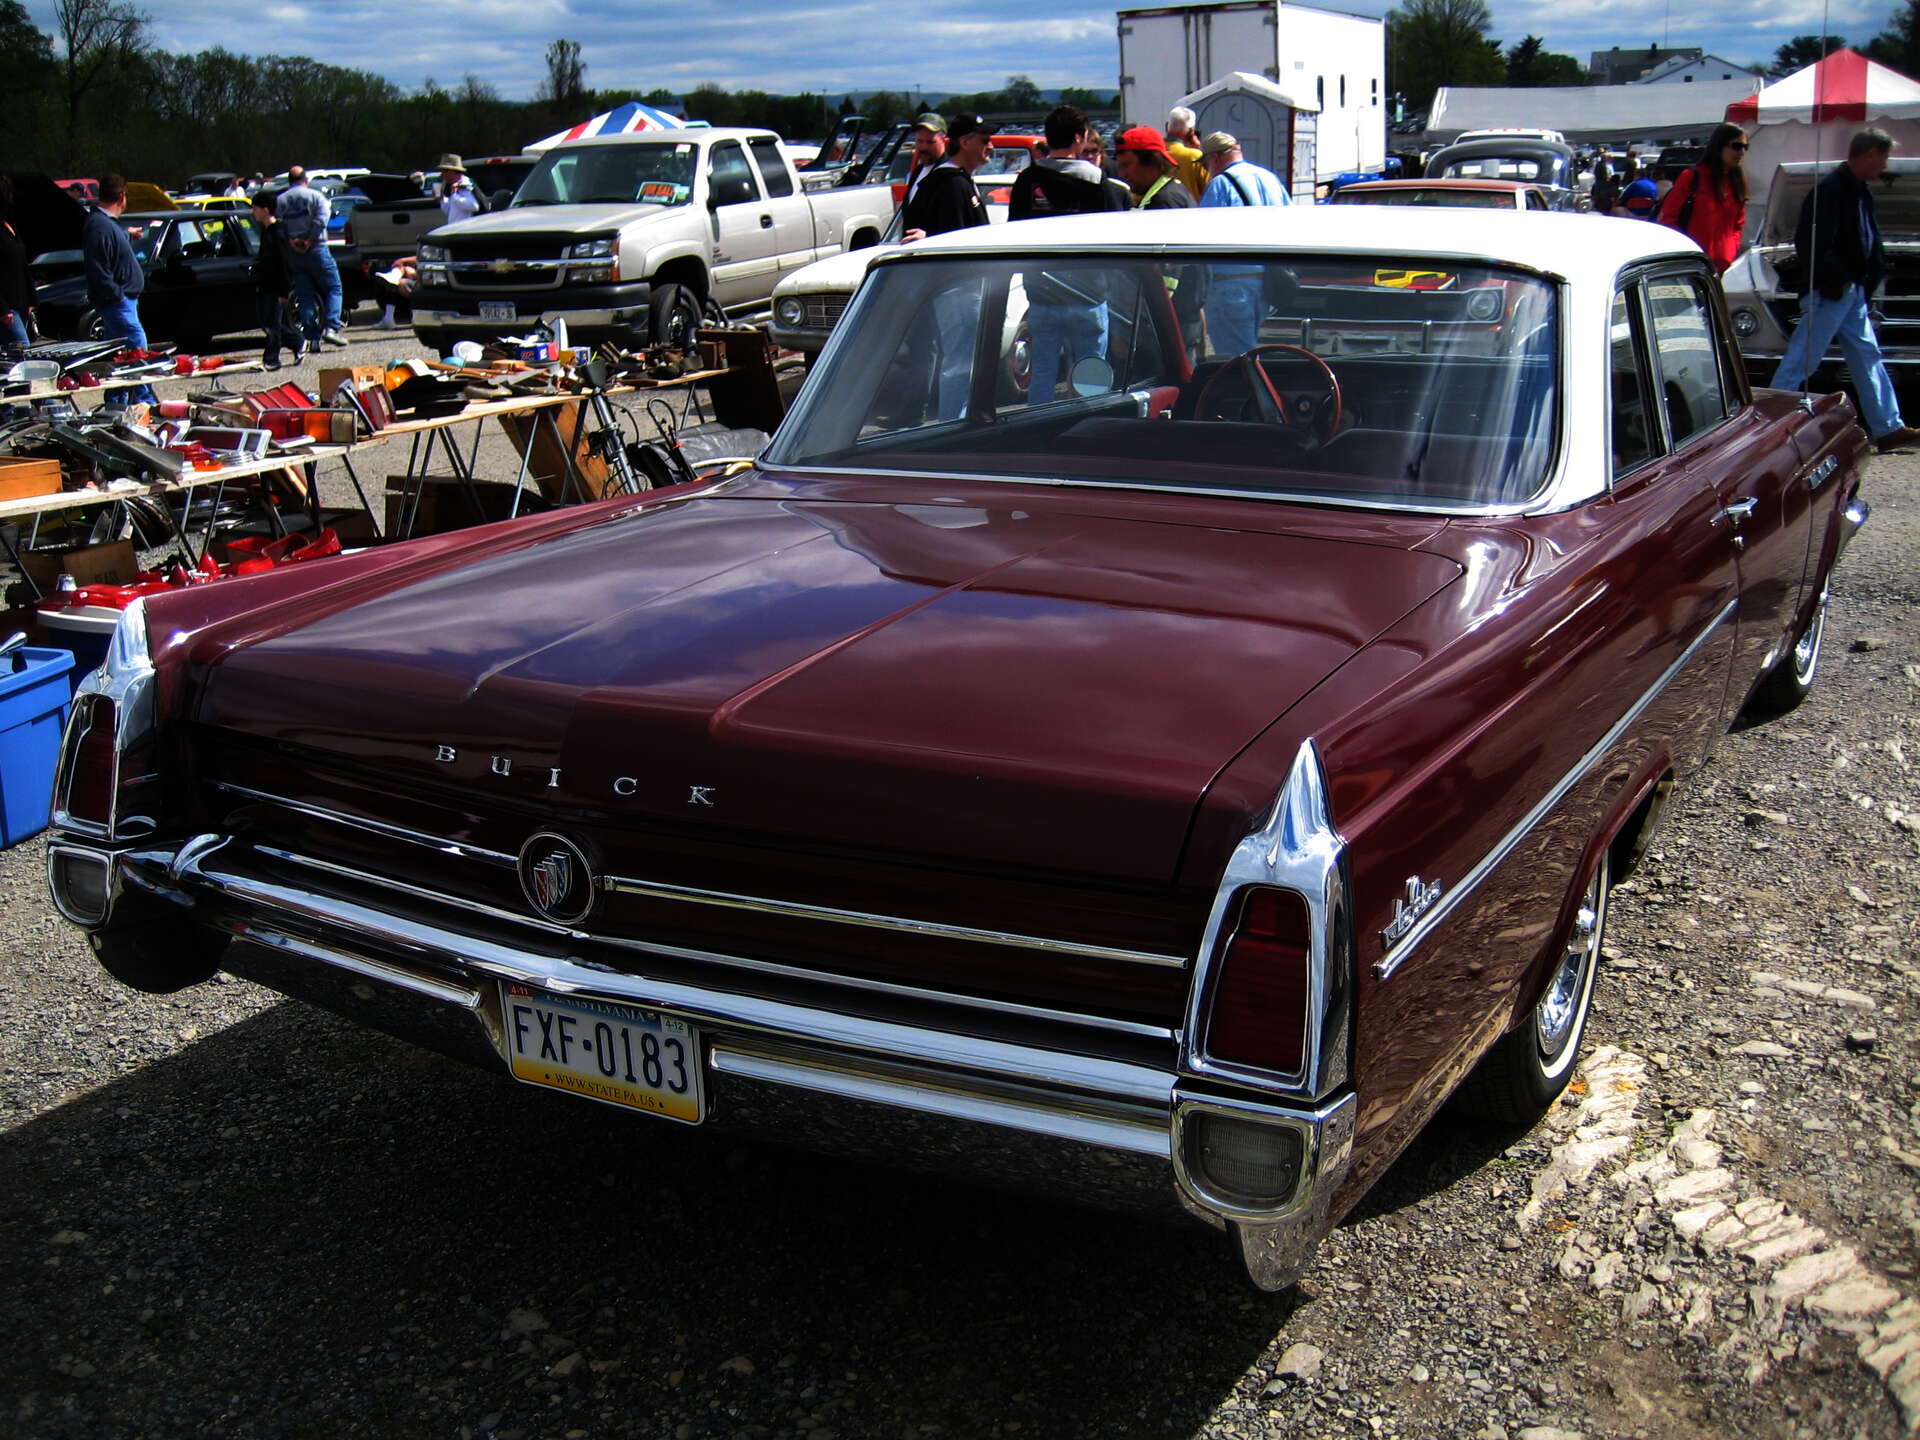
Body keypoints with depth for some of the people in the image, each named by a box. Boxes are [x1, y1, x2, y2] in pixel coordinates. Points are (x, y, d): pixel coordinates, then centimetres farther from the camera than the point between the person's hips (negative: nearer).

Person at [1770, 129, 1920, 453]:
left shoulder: (1860, 189, 13)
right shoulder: (1831, 189, -17)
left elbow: (1870, 238, 20)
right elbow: (1812, 244, -23)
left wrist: (1873, 274, 6)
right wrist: (1838, 280, -18)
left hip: (1851, 290, 10)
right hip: (1828, 292, -10)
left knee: (1868, 357, 12)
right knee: (1801, 361, -6)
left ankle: (1888, 428, 17)